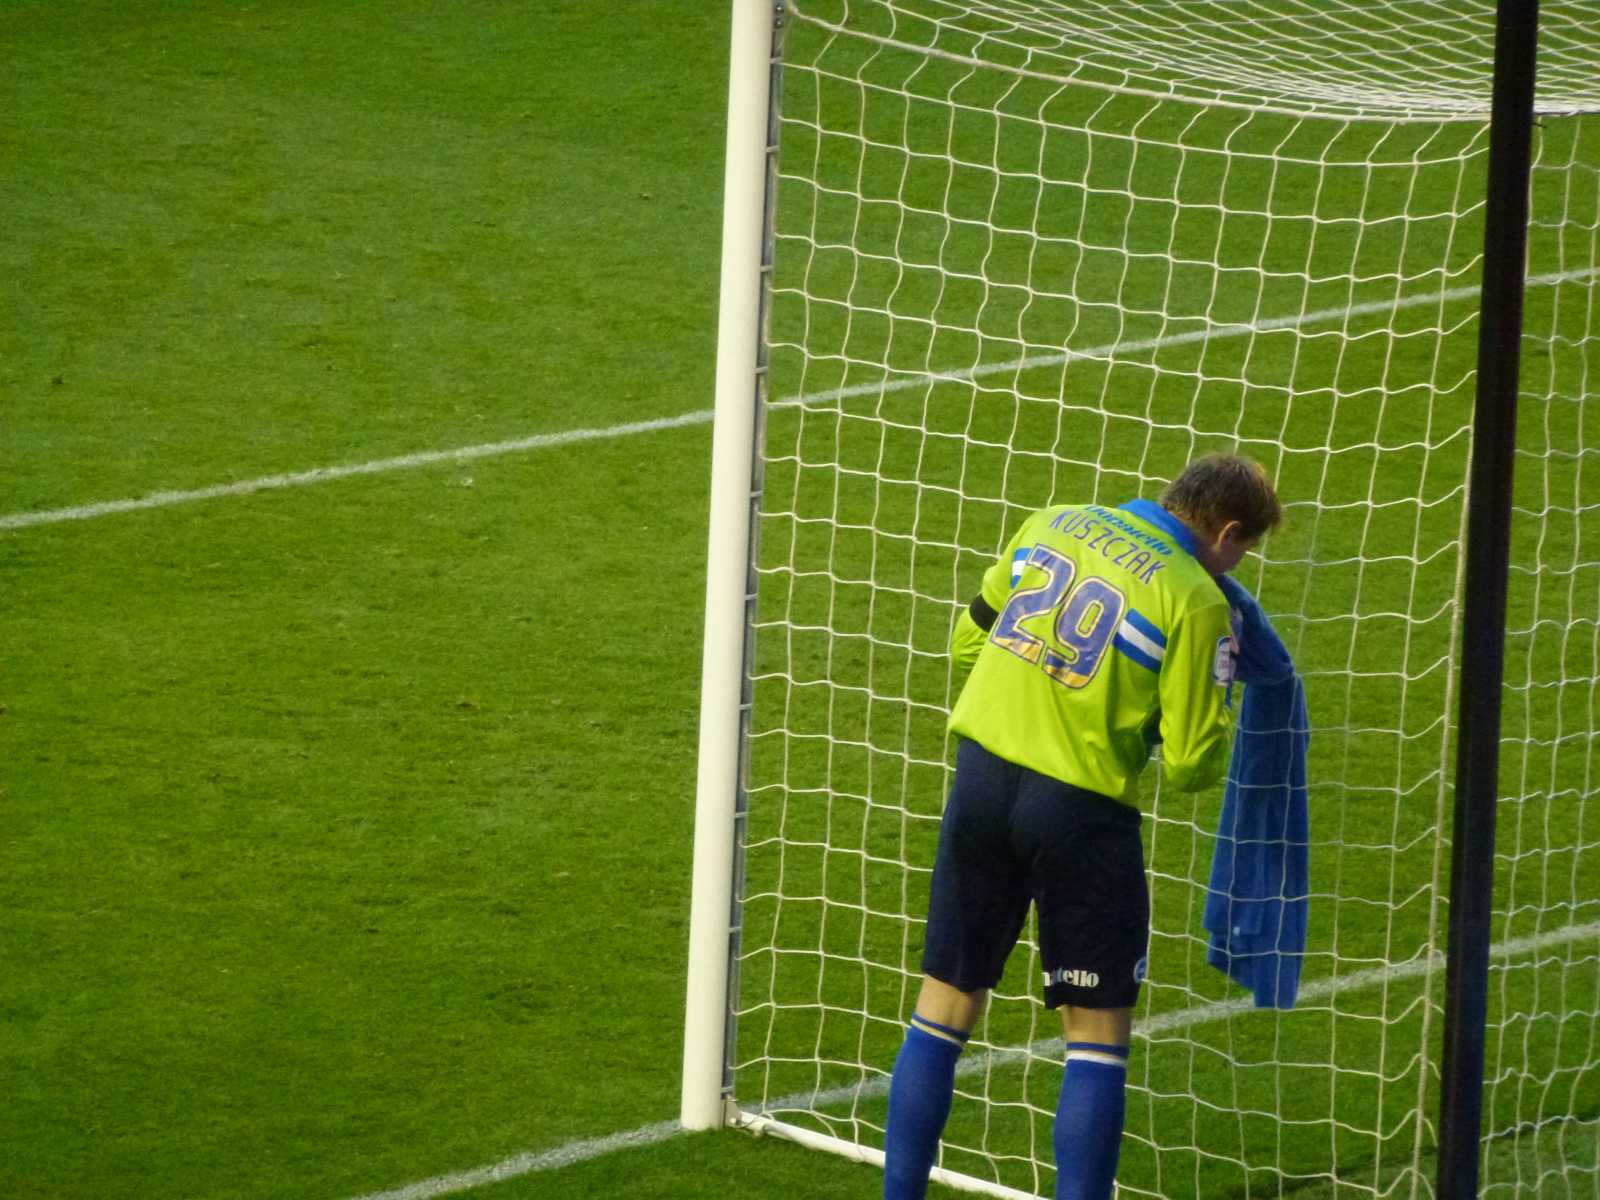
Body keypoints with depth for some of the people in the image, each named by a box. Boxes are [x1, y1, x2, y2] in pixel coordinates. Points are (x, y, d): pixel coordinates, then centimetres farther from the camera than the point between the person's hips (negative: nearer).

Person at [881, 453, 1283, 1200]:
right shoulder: (1195, 599, -9)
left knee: (945, 1005, 14)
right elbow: (1192, 765, -8)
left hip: (982, 775, 5)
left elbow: (968, 639, 16)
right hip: (1081, 809, -5)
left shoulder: (1053, 525, 8)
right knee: (1099, 1032, 7)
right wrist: (1213, 729, 12)